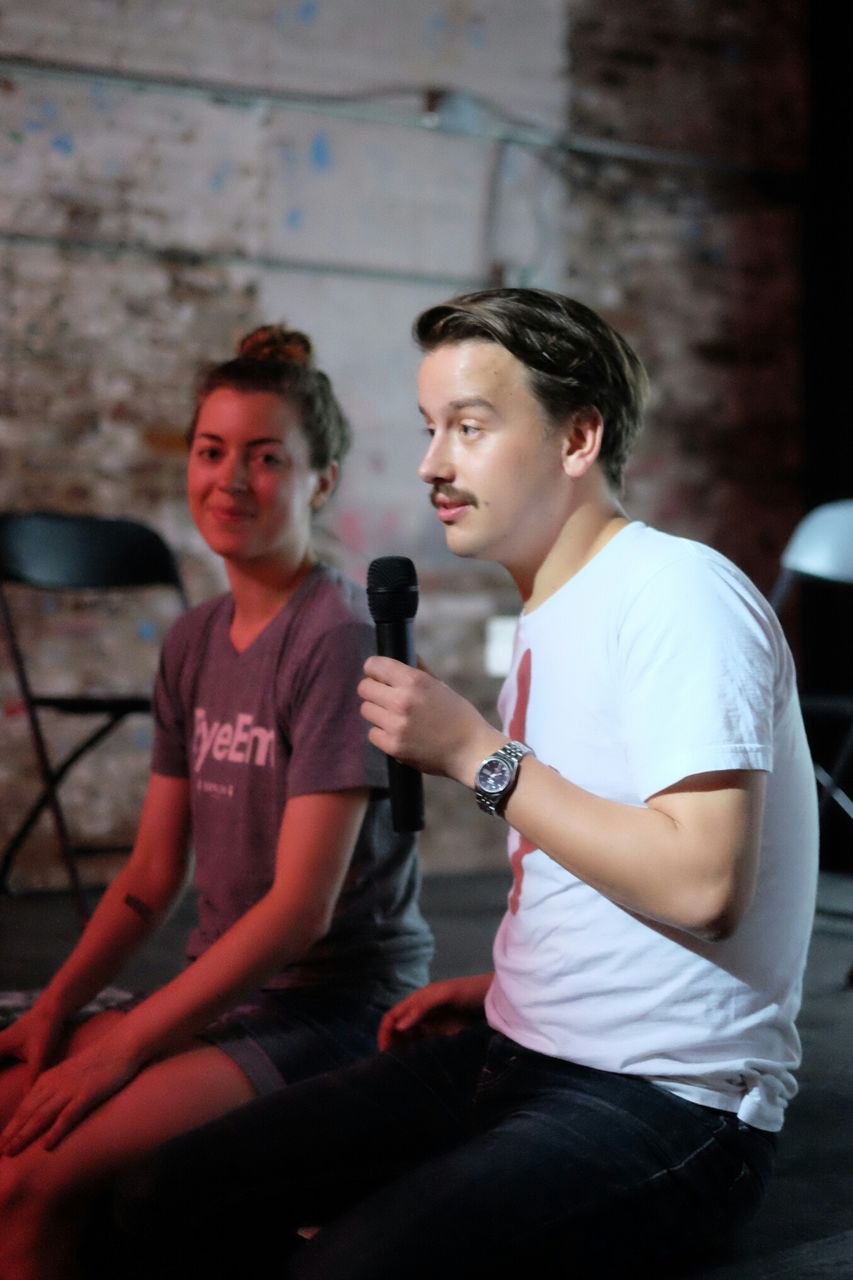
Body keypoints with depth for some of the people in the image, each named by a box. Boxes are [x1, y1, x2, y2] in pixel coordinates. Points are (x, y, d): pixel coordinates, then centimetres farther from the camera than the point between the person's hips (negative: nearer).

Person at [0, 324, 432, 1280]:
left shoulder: (340, 636, -14)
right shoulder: (193, 644, 11)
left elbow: (302, 904, -18)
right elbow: (152, 873, 12)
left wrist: (121, 1046, -16)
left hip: (338, 1006, -7)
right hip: (220, 990, 7)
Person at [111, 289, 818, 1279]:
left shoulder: (680, 595, -14)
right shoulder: (547, 618, 15)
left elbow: (701, 882, -25)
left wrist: (476, 752, -17)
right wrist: (499, 986, 10)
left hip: (672, 1099, -8)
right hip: (518, 1051, 8)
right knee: (167, 1201, -1)